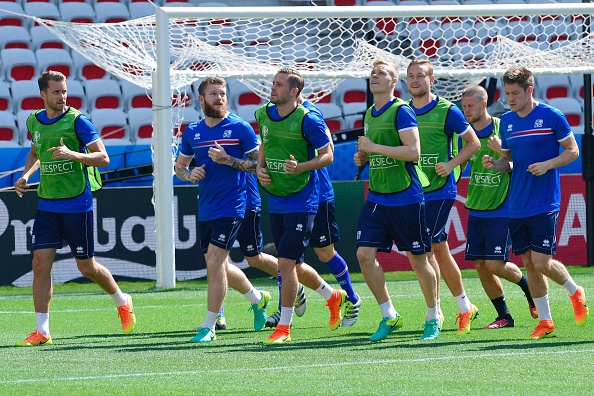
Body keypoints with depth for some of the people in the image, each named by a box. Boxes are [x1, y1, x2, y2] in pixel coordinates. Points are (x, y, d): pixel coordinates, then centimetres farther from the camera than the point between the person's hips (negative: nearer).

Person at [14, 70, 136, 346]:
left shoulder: (77, 121, -10)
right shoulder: (34, 121, 6)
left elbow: (103, 158, -14)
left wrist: (72, 154, -29)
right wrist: (26, 175, 8)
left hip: (77, 204, -4)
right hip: (47, 205, 4)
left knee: (86, 267, 5)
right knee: (40, 264, -6)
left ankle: (122, 302, 33)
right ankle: (42, 331, -3)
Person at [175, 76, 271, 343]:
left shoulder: (240, 128, -5)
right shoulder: (192, 132, 10)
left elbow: (261, 163, -5)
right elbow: (179, 166, 20)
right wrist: (189, 174, -3)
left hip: (230, 208, -6)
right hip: (205, 209, 6)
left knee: (214, 263, -13)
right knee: (217, 266, 14)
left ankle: (209, 326, -7)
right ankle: (257, 298, 39)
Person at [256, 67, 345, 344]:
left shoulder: (307, 120, -15)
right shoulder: (264, 114, 5)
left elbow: (327, 155, -10)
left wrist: (301, 167, -26)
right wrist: (259, 168, 3)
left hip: (301, 202, -7)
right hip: (275, 201, 7)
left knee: (286, 262, -11)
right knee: (293, 265, 14)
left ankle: (284, 327, -2)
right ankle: (333, 297, 40)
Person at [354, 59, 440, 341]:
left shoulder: (401, 111, -11)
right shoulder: (370, 114, 13)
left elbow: (413, 151, -21)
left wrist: (374, 147, -19)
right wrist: (362, 157, 6)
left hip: (406, 199, -7)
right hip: (376, 199, 7)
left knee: (418, 260, 2)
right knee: (364, 254, -6)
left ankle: (433, 318, 18)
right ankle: (389, 317, 5)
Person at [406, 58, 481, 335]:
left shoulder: (447, 111, -5)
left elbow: (473, 143, 1)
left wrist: (451, 164, -13)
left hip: (439, 190, -6)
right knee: (439, 249, 9)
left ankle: (434, 312, -2)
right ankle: (464, 307, 18)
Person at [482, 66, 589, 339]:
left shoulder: (551, 117, -7)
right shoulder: (507, 121, 10)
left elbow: (572, 151, -2)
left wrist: (547, 165, -18)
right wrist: (494, 164, -3)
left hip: (544, 204, -6)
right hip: (517, 207, 6)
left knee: (541, 262, -10)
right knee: (528, 263, 5)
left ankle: (575, 292, 19)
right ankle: (544, 321, 15)